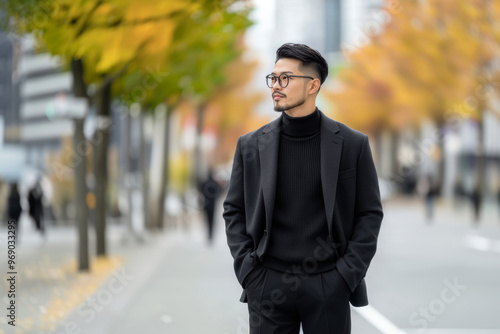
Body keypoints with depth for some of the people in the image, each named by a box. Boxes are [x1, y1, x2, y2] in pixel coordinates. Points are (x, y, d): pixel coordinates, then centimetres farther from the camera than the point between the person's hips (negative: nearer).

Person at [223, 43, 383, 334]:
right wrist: (247, 272, -1)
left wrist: (348, 274, -5)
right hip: (269, 285, 1)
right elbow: (234, 210, 9)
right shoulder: (251, 145, 4)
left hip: (329, 286, -1)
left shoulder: (352, 144, 0)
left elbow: (370, 212, 3)